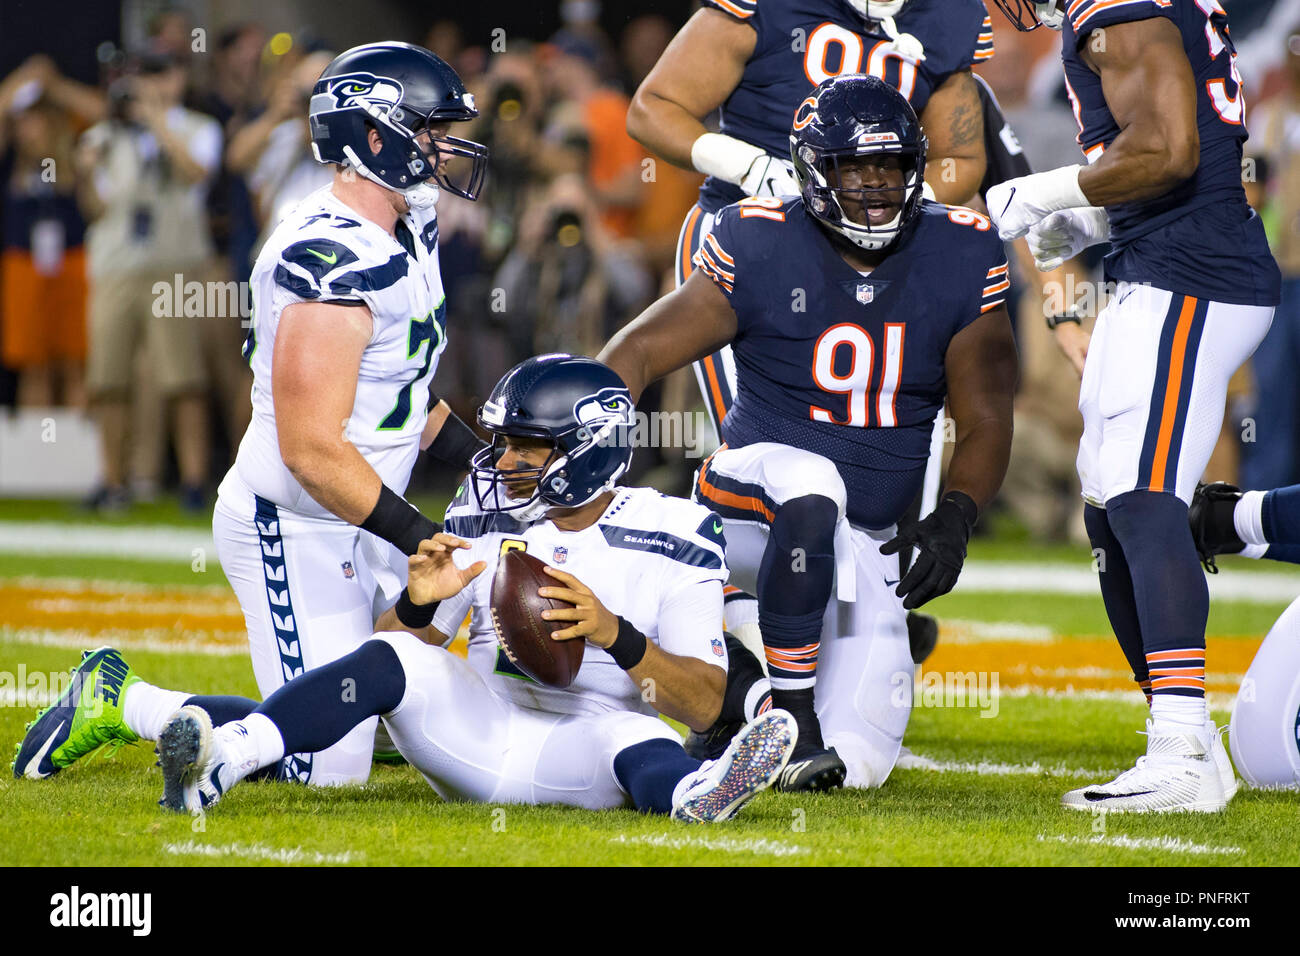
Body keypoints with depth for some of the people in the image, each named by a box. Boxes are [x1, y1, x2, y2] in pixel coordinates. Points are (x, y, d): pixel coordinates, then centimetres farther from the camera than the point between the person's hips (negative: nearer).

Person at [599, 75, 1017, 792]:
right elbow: (635, 355, -8)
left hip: (867, 544, 4)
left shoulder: (958, 259, -3)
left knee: (856, 765, -5)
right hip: (748, 504, -4)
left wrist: (953, 518, -19)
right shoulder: (762, 249, -10)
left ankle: (750, 688, 29)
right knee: (813, 488, -41)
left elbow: (984, 419, 0)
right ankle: (792, 717, -26)